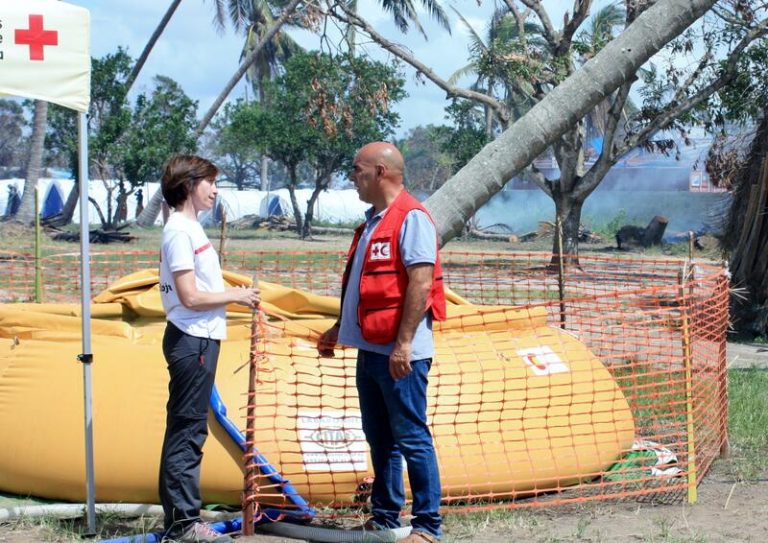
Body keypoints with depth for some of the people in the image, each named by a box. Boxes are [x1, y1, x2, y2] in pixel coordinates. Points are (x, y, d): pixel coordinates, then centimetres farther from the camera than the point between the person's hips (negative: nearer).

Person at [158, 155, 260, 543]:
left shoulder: (189, 228, 16)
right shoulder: (180, 231, -15)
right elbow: (190, 297, -19)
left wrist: (236, 296, 8)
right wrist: (236, 296, -9)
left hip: (197, 339, 10)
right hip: (192, 340, -10)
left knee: (188, 429, 14)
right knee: (187, 429, -5)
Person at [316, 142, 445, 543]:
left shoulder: (411, 218, -12)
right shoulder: (373, 221, 17)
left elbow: (421, 283, -20)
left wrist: (403, 344, -23)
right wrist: (339, 329, 26)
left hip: (399, 354, -10)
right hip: (370, 349, 10)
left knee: (411, 438, -5)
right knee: (379, 438, 14)